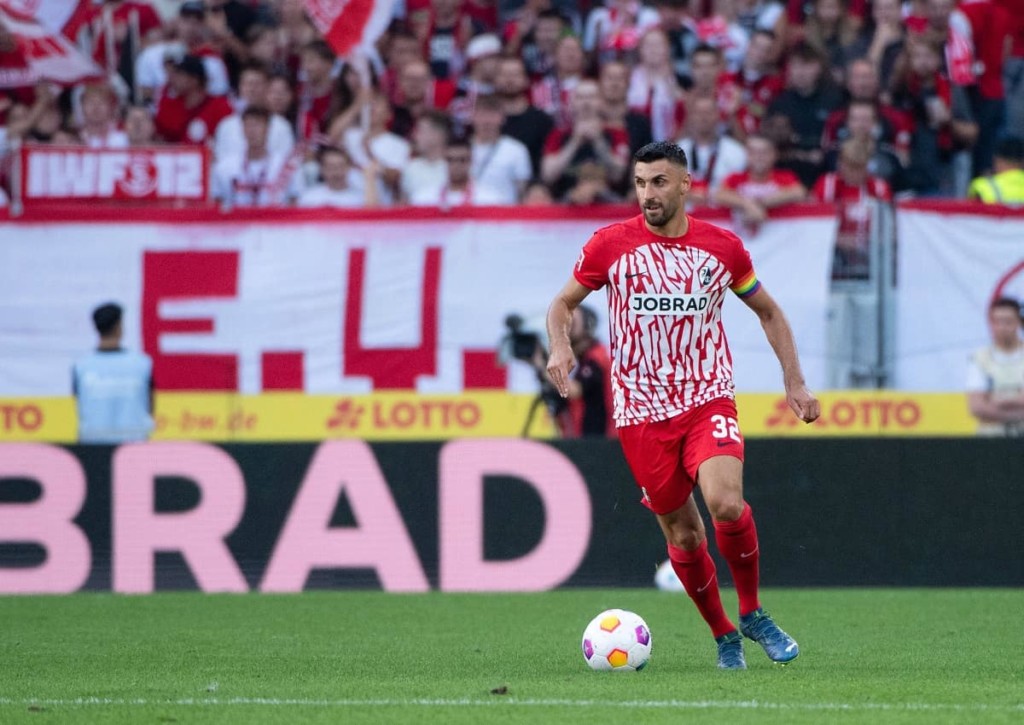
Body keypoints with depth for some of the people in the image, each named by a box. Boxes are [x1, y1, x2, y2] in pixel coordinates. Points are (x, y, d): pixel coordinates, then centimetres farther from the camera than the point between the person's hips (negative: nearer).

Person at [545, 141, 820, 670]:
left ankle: (752, 614, -3)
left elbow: (769, 312, 16)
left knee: (725, 503, -25)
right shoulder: (610, 244, -3)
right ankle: (723, 636, 25)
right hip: (641, 411, 1)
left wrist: (794, 382, 9)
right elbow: (564, 302, 9)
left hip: (709, 401, -1)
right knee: (682, 534, 4)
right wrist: (560, 347, -12)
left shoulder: (722, 246, 1)